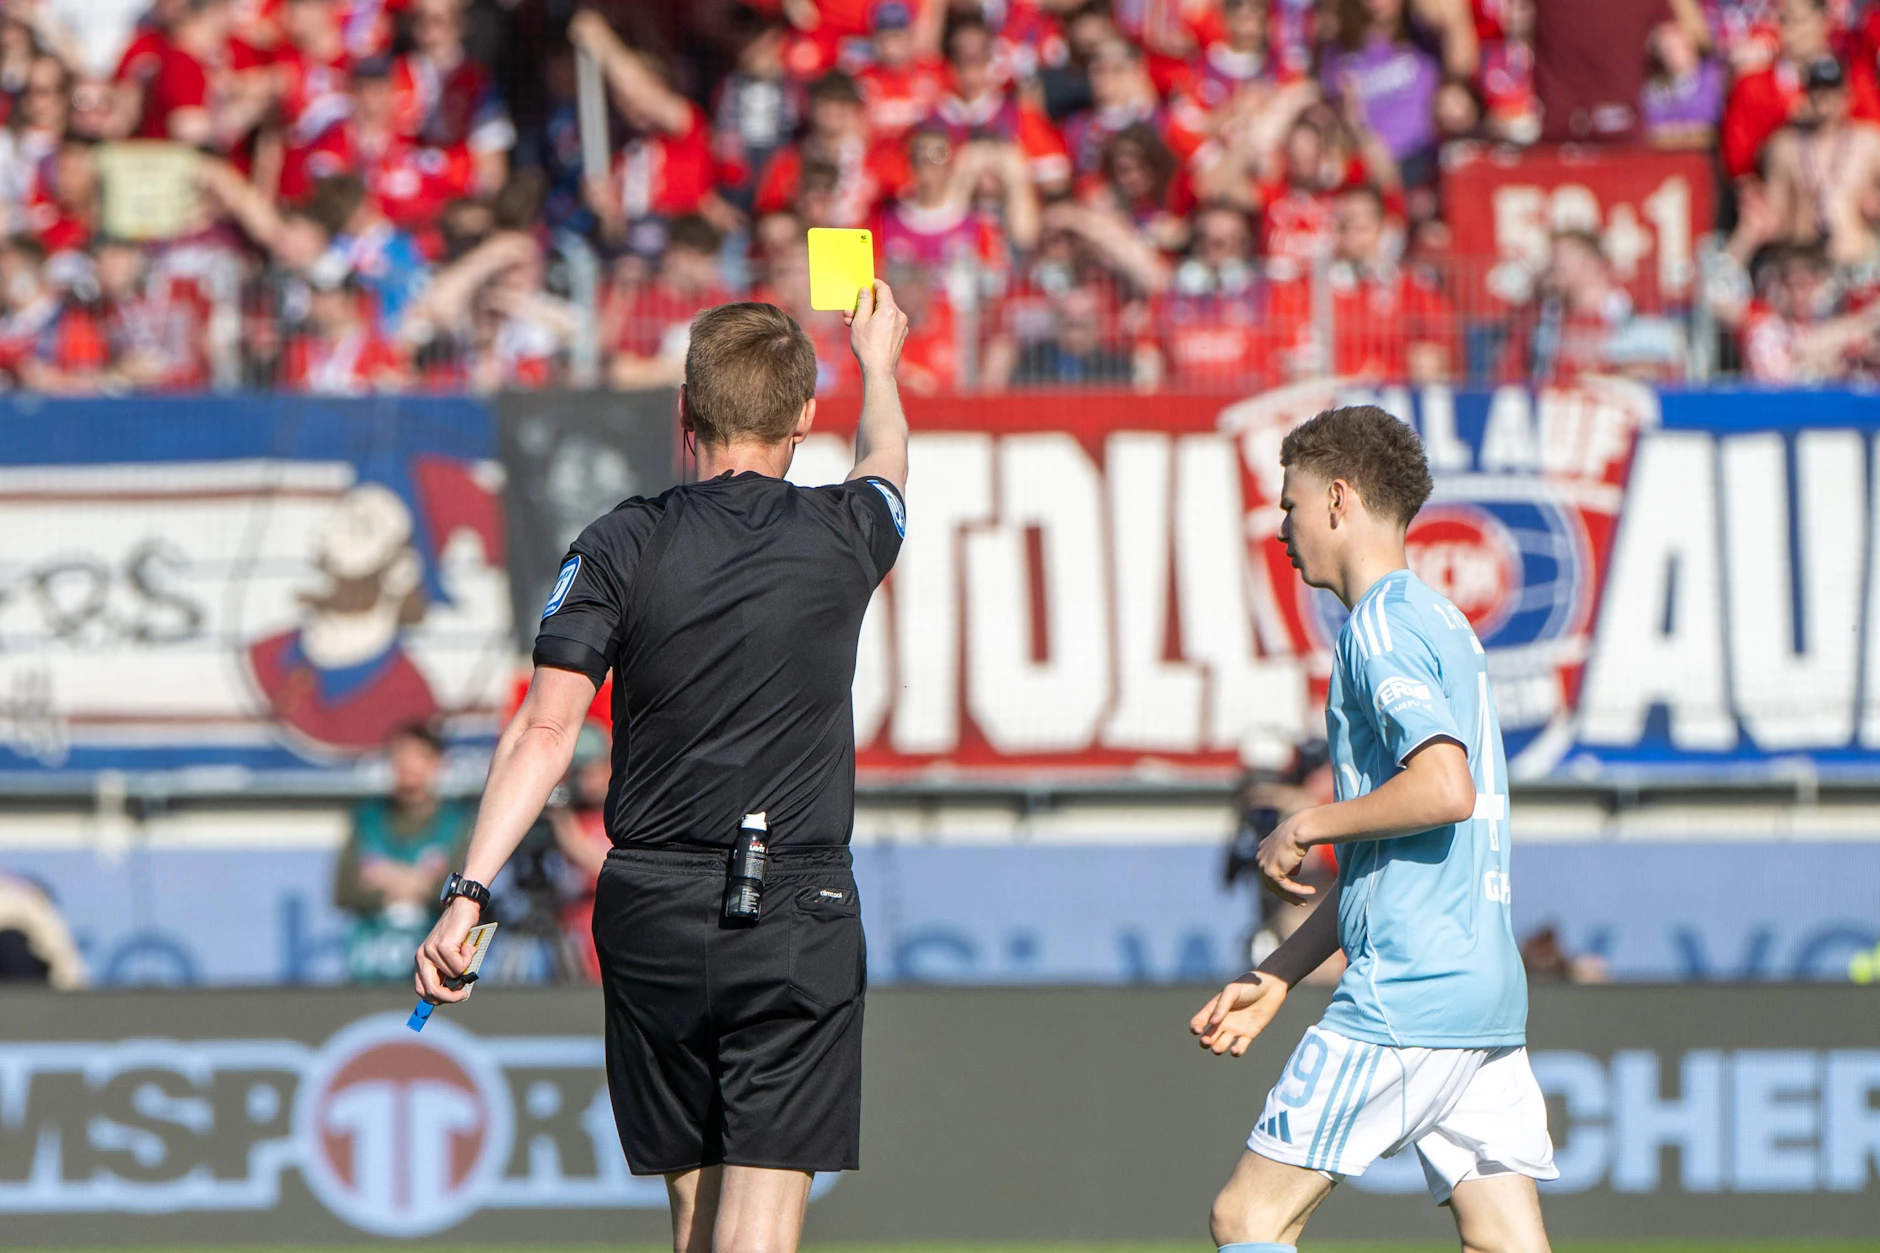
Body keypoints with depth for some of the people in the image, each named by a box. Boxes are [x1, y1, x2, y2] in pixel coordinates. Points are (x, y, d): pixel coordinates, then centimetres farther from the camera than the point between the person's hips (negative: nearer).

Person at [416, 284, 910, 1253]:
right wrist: (878, 361, 47)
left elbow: (545, 729, -10)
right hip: (796, 918, -2)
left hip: (652, 916, 2)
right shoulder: (841, 538, 1)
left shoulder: (621, 548, -3)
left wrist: (469, 892, -11)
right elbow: (885, 460, 26)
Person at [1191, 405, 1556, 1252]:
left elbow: (1444, 790, -24)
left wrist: (1306, 829, -10)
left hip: (1406, 995, -9)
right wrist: (1279, 974, 26)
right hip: (1488, 997, 9)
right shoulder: (1440, 623, 22)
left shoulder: (1381, 625, -9)